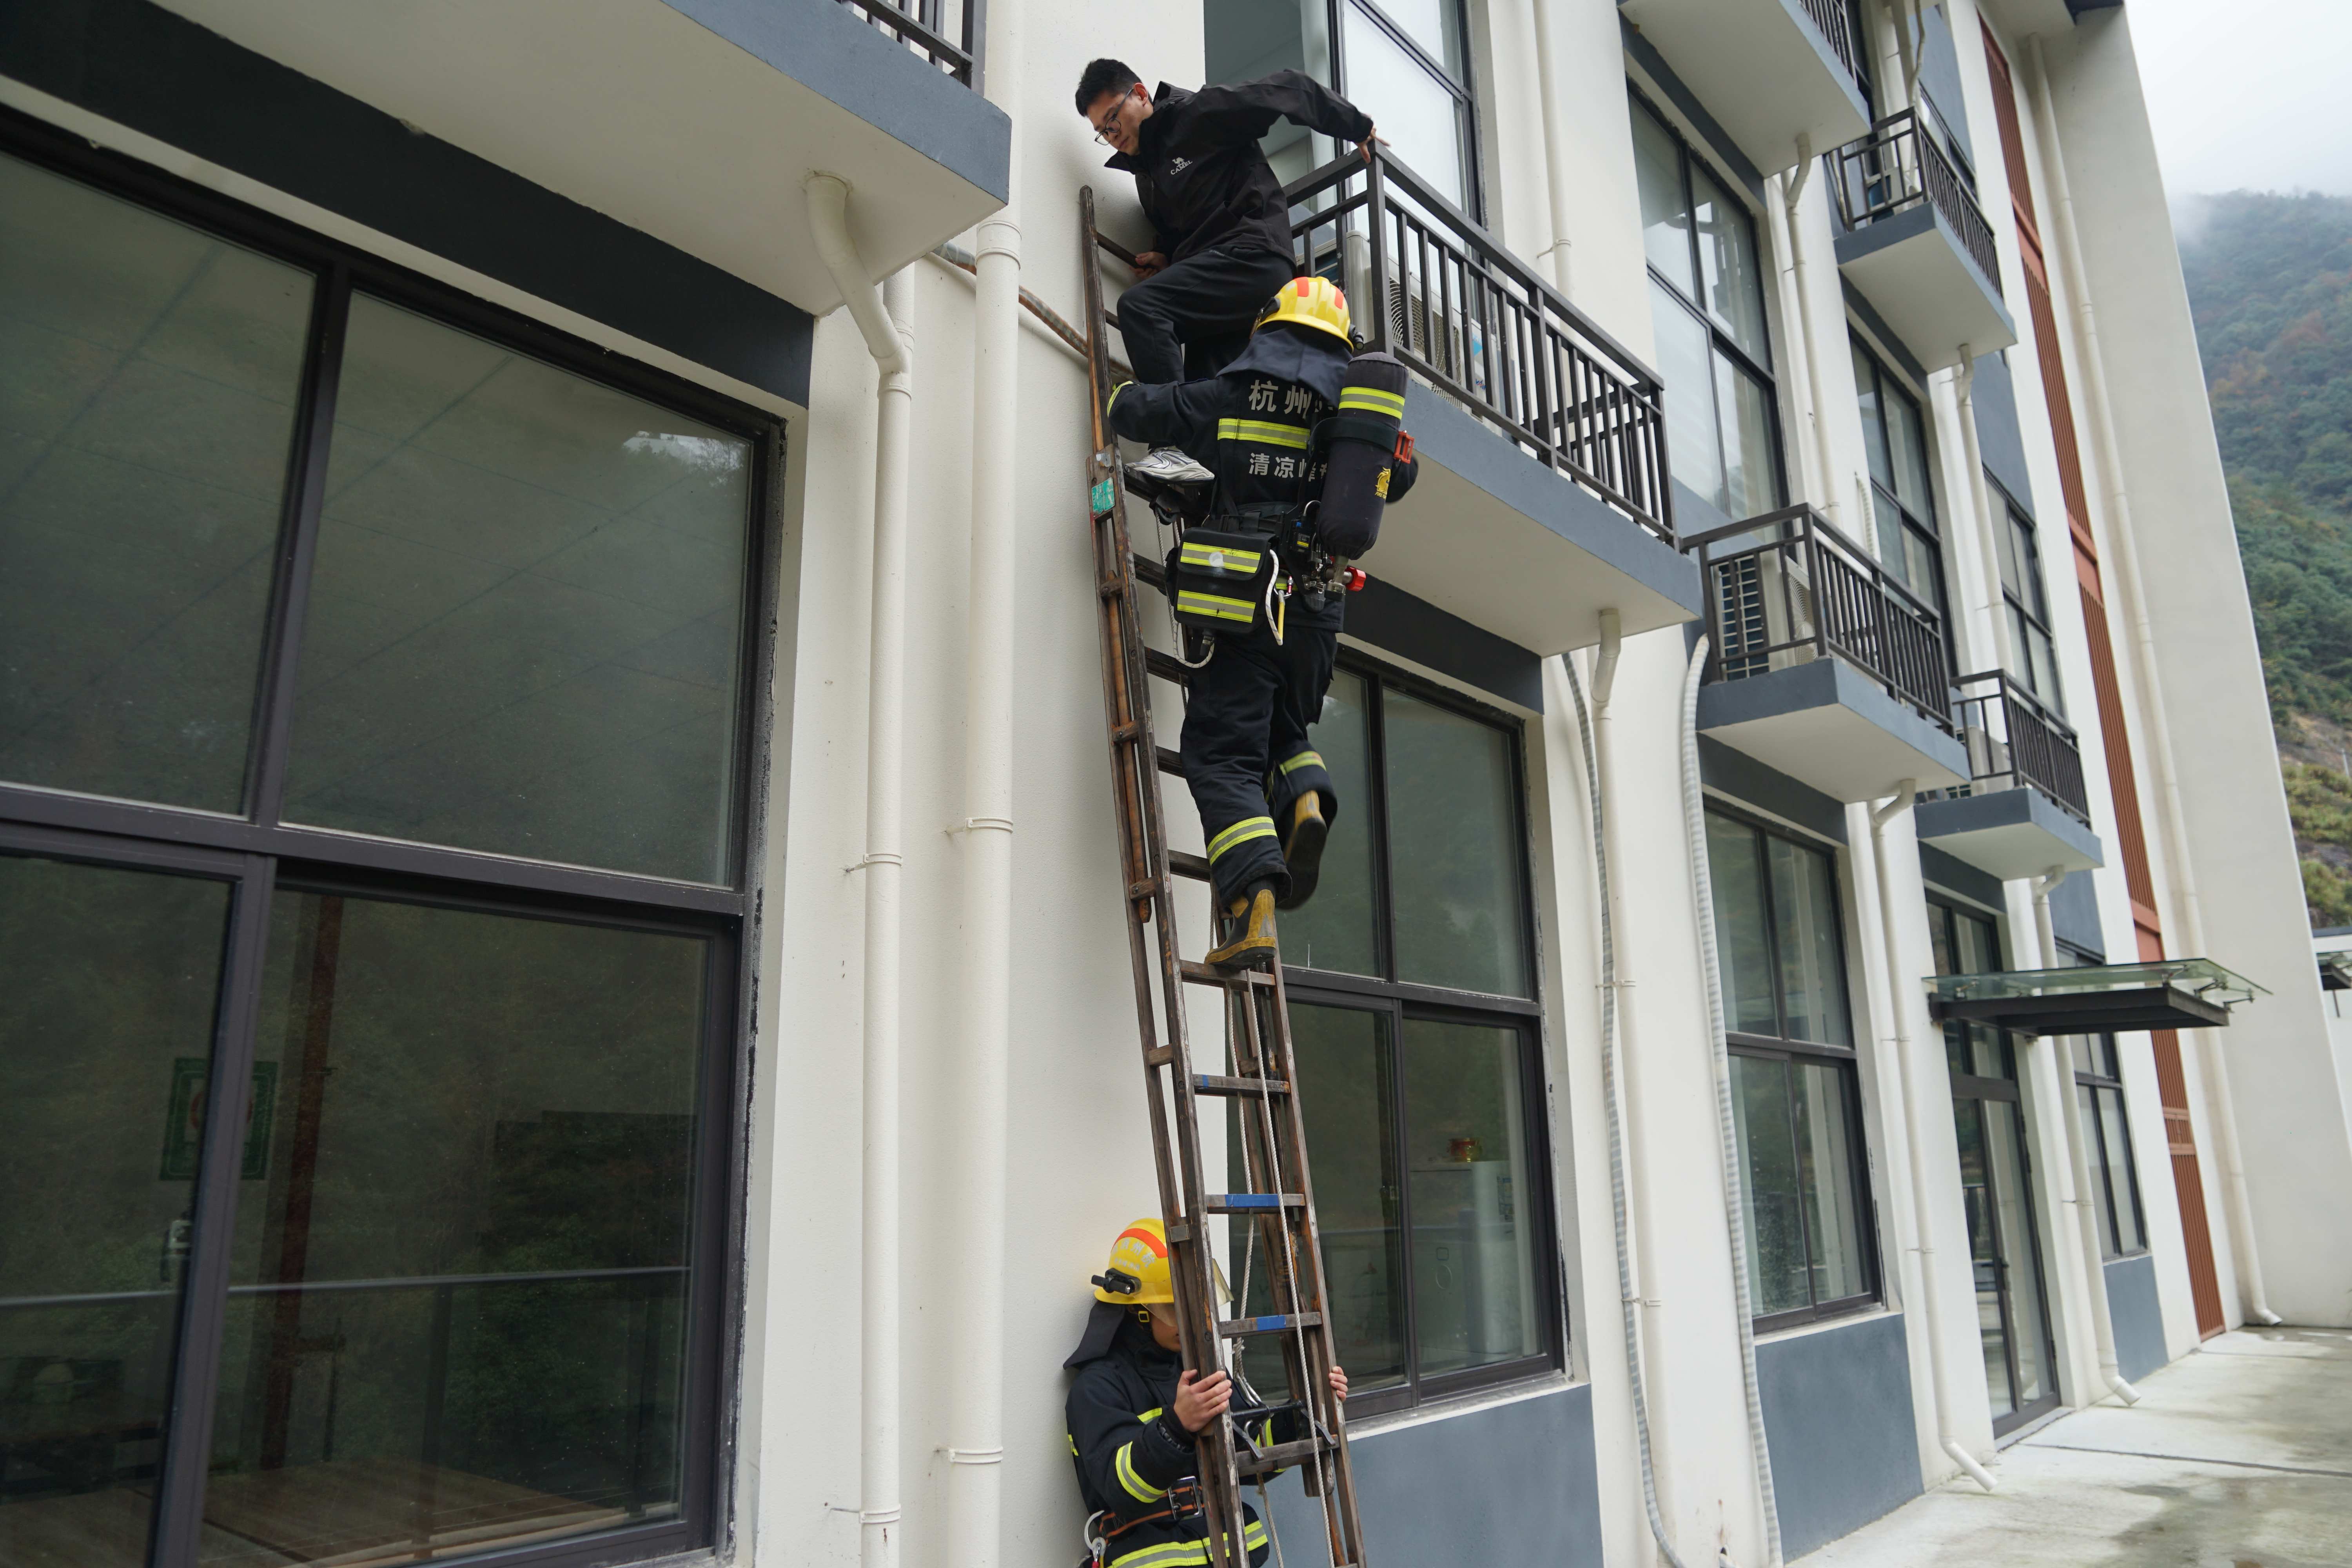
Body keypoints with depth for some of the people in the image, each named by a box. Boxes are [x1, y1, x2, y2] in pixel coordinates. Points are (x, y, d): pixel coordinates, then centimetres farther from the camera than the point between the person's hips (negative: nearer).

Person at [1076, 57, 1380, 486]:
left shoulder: (1201, 114, -1)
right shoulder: (1146, 168, 24)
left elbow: (1291, 89, -1)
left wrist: (1359, 128, 4)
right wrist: (1165, 258, 12)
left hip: (1253, 255, -9)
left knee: (1139, 306, -24)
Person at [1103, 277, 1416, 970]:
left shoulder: (1226, 397, 3)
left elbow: (1129, 408, 11)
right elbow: (1400, 474, 30)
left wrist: (1131, 388, 35)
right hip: (1315, 613, 4)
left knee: (1224, 757, -5)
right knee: (1283, 729, 26)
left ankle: (1254, 909, -21)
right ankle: (1306, 797, -6)